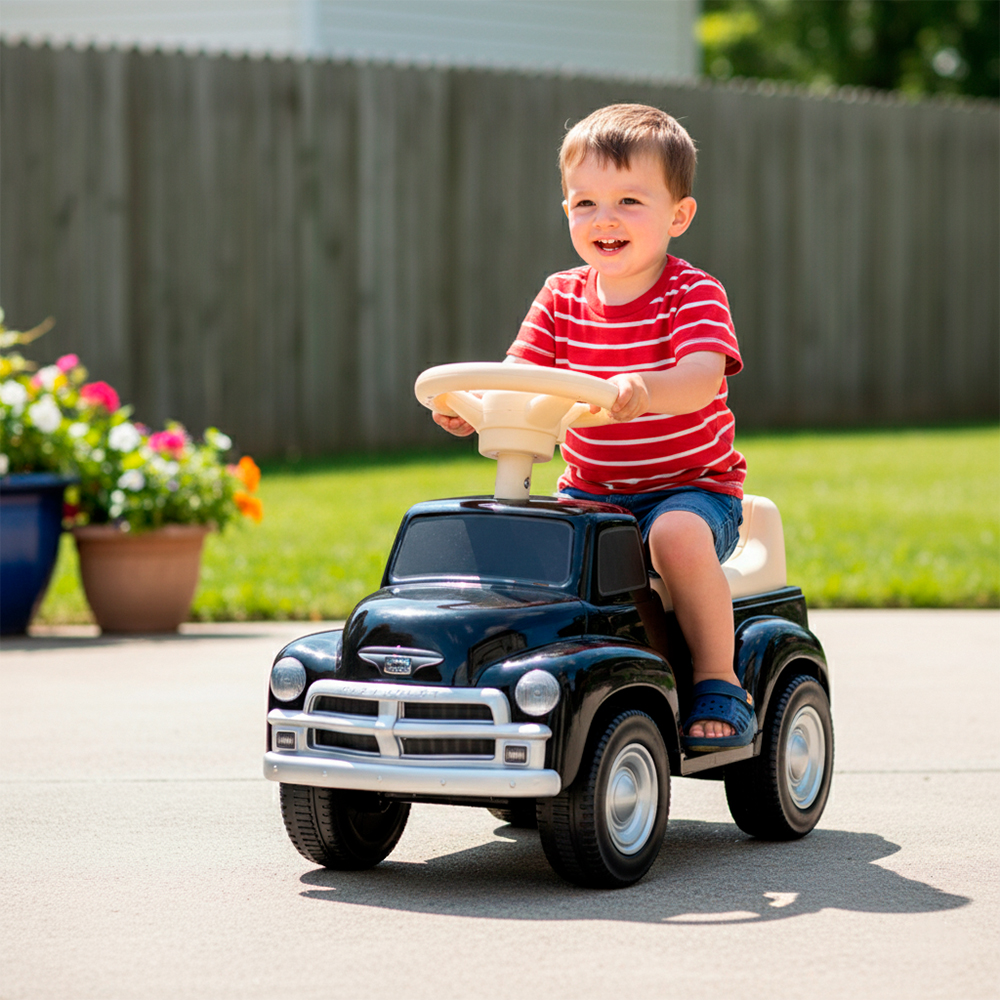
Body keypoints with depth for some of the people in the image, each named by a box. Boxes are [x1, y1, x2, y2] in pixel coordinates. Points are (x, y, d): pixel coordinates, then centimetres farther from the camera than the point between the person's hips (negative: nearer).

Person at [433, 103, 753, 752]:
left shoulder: (693, 295, -11)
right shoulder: (563, 298, 5)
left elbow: (703, 377, -29)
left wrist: (642, 391, -51)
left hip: (692, 485, -5)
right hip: (590, 490, 5)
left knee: (679, 535, -37)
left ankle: (719, 685, -20)